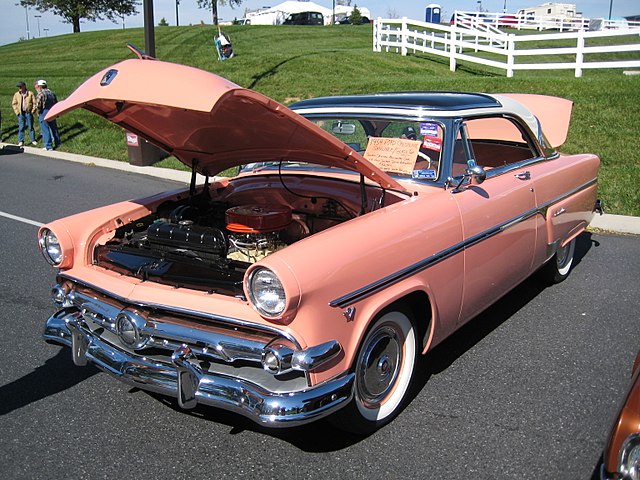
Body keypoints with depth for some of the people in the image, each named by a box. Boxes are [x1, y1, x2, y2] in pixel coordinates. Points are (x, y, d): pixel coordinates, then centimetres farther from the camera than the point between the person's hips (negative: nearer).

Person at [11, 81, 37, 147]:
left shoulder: (30, 93, -1)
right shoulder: (16, 94, 6)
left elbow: (34, 103, 0)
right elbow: (14, 104, 11)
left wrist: (32, 111, -7)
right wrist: (17, 112, 1)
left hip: (28, 113, -2)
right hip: (21, 113, 2)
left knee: (30, 127, 6)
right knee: (21, 128, 1)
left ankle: (33, 140, 15)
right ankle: (21, 141, 5)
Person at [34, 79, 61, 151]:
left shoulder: (40, 94, -13)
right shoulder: (52, 93, 9)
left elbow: (38, 105, -18)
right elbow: (56, 103, 14)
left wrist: (38, 113, -2)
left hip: (44, 113, -7)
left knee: (45, 130, -1)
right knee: (54, 128, 18)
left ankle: (48, 146, 1)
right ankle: (57, 143, 29)